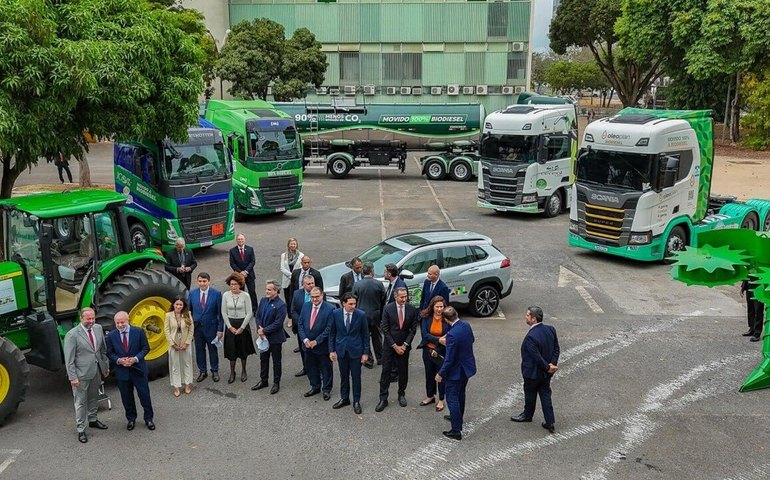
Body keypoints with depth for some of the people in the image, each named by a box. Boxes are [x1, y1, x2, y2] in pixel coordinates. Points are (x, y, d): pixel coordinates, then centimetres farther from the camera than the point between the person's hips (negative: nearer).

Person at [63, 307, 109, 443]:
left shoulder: (98, 328, 2)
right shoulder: (72, 335, -16)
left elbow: (103, 349, 11)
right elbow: (69, 359, -14)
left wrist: (106, 366, 12)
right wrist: (72, 377, -16)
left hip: (96, 371, 6)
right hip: (81, 374, -6)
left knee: (93, 397, 22)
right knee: (80, 402, 4)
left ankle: (93, 420, 41)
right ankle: (81, 430, 15)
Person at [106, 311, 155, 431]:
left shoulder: (139, 331, -7)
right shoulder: (111, 336, -3)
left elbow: (146, 348, -3)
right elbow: (109, 353, 3)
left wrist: (135, 359, -17)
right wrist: (118, 360, -16)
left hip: (138, 369, -1)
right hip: (122, 371, 1)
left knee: (144, 395, 6)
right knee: (127, 398, 12)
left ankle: (149, 418, 22)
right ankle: (131, 419, 30)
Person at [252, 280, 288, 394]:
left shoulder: (281, 305, -21)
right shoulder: (263, 300, -1)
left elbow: (277, 323, -22)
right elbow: (258, 316, 5)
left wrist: (264, 330, -18)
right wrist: (259, 329, -10)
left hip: (275, 338, -6)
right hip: (263, 336, 6)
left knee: (276, 361, 10)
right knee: (263, 359, 19)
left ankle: (276, 383, 24)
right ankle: (263, 381, 35)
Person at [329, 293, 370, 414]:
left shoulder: (361, 315, -12)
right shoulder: (336, 314, -7)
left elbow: (365, 335, -5)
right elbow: (332, 333, 2)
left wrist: (366, 352, -5)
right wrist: (331, 350, 1)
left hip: (355, 350, -2)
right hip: (341, 350, 2)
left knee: (356, 377, 7)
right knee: (343, 376, 15)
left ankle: (356, 402, 21)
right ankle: (344, 399, 31)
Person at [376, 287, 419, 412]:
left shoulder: (412, 310, -5)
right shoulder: (388, 309, -10)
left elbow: (413, 329, 0)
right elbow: (385, 329, -9)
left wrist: (405, 345, -9)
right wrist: (395, 346, -12)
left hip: (404, 346, 2)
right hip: (389, 345, -2)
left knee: (403, 371, 11)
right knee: (386, 371, 0)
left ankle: (401, 394, 29)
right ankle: (383, 399, 7)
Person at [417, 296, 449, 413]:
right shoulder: (426, 317, -9)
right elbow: (424, 334, -15)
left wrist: (437, 351, -15)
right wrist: (438, 340, -27)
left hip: (442, 352, -2)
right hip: (428, 350, 2)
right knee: (429, 373, 17)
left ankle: (441, 400, 25)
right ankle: (430, 396, 36)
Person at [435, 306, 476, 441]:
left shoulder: (452, 335, -31)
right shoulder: (467, 325, -6)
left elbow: (449, 359, -26)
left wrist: (440, 374, -13)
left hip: (456, 371, -8)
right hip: (467, 367, 8)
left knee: (452, 399, 3)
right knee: (460, 394, 27)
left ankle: (456, 431, 7)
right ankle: (457, 418, 46)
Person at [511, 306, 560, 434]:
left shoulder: (530, 337, -32)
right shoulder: (550, 329, -8)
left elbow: (537, 357, -27)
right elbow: (556, 349, -1)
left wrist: (548, 367, -14)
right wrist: (553, 364, -6)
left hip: (533, 372, -6)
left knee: (530, 394, 17)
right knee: (545, 394, 17)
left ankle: (527, 415, 40)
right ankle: (550, 422, 19)